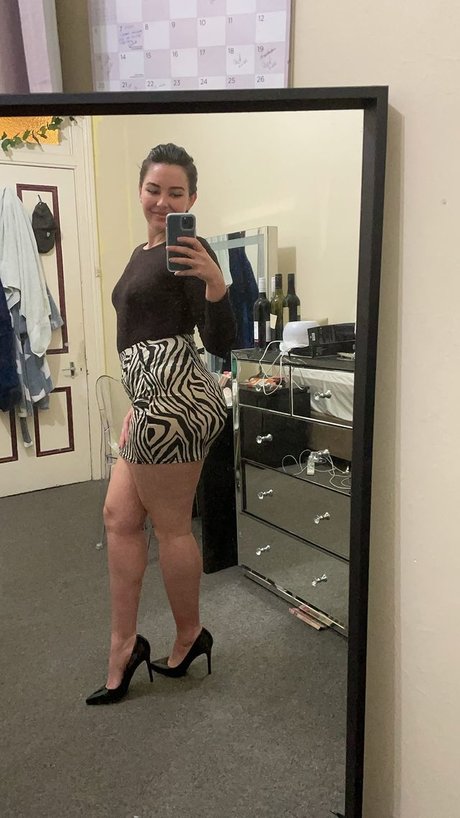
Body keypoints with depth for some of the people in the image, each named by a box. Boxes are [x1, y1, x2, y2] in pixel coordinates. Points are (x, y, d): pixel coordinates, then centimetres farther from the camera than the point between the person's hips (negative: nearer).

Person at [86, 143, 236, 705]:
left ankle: (190, 635, 28)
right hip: (152, 400, 10)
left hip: (175, 400, -10)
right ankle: (124, 645, 24)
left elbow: (220, 344, -15)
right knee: (119, 515, 12)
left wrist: (215, 282, -31)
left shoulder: (189, 251, -9)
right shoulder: (141, 253, 18)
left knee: (170, 525, 4)